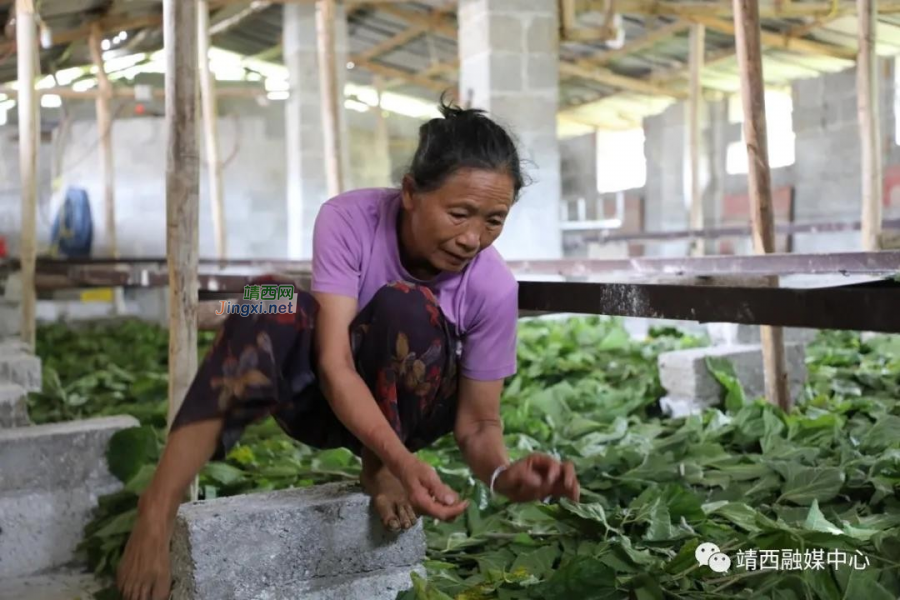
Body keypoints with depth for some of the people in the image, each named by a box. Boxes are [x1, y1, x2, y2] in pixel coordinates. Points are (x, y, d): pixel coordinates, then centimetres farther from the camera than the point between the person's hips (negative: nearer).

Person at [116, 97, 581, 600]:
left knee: (406, 306, -32)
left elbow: (478, 421, -14)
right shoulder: (348, 220, -25)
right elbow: (334, 363, -32)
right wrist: (406, 461, -47)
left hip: (411, 411, 0)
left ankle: (378, 472, -12)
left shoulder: (494, 288, -22)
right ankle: (159, 509, -35)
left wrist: (503, 472, -38)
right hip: (324, 395, 0)